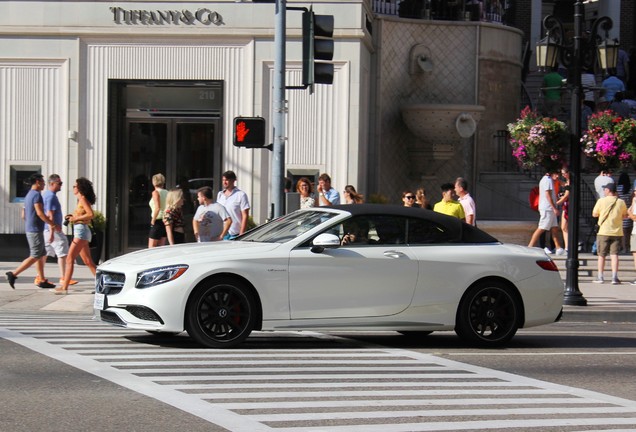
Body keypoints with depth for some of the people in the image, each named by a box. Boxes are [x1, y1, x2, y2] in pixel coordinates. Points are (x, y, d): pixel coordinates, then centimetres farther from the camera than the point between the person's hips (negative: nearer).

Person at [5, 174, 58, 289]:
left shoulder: (28, 195, 17)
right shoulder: (36, 194, -13)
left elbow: (24, 215, 21)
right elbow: (40, 213, -21)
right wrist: (53, 225, -16)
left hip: (29, 229, 10)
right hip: (36, 230, -10)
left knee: (41, 255, 13)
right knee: (35, 256, -8)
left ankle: (42, 280, 14)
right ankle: (13, 274, -13)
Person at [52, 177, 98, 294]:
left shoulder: (83, 199, -10)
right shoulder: (81, 200, 17)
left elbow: (90, 214, -20)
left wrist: (76, 218, -15)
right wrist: (73, 216, 9)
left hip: (81, 231, -10)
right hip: (80, 232, 10)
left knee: (70, 259, -10)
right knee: (88, 261, 9)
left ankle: (64, 287, -12)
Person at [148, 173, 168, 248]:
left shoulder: (156, 192, -9)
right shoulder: (167, 193, 9)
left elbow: (157, 208, -21)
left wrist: (153, 220, -12)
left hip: (158, 221, -7)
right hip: (165, 221, 7)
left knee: (152, 248, -4)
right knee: (161, 247, 12)